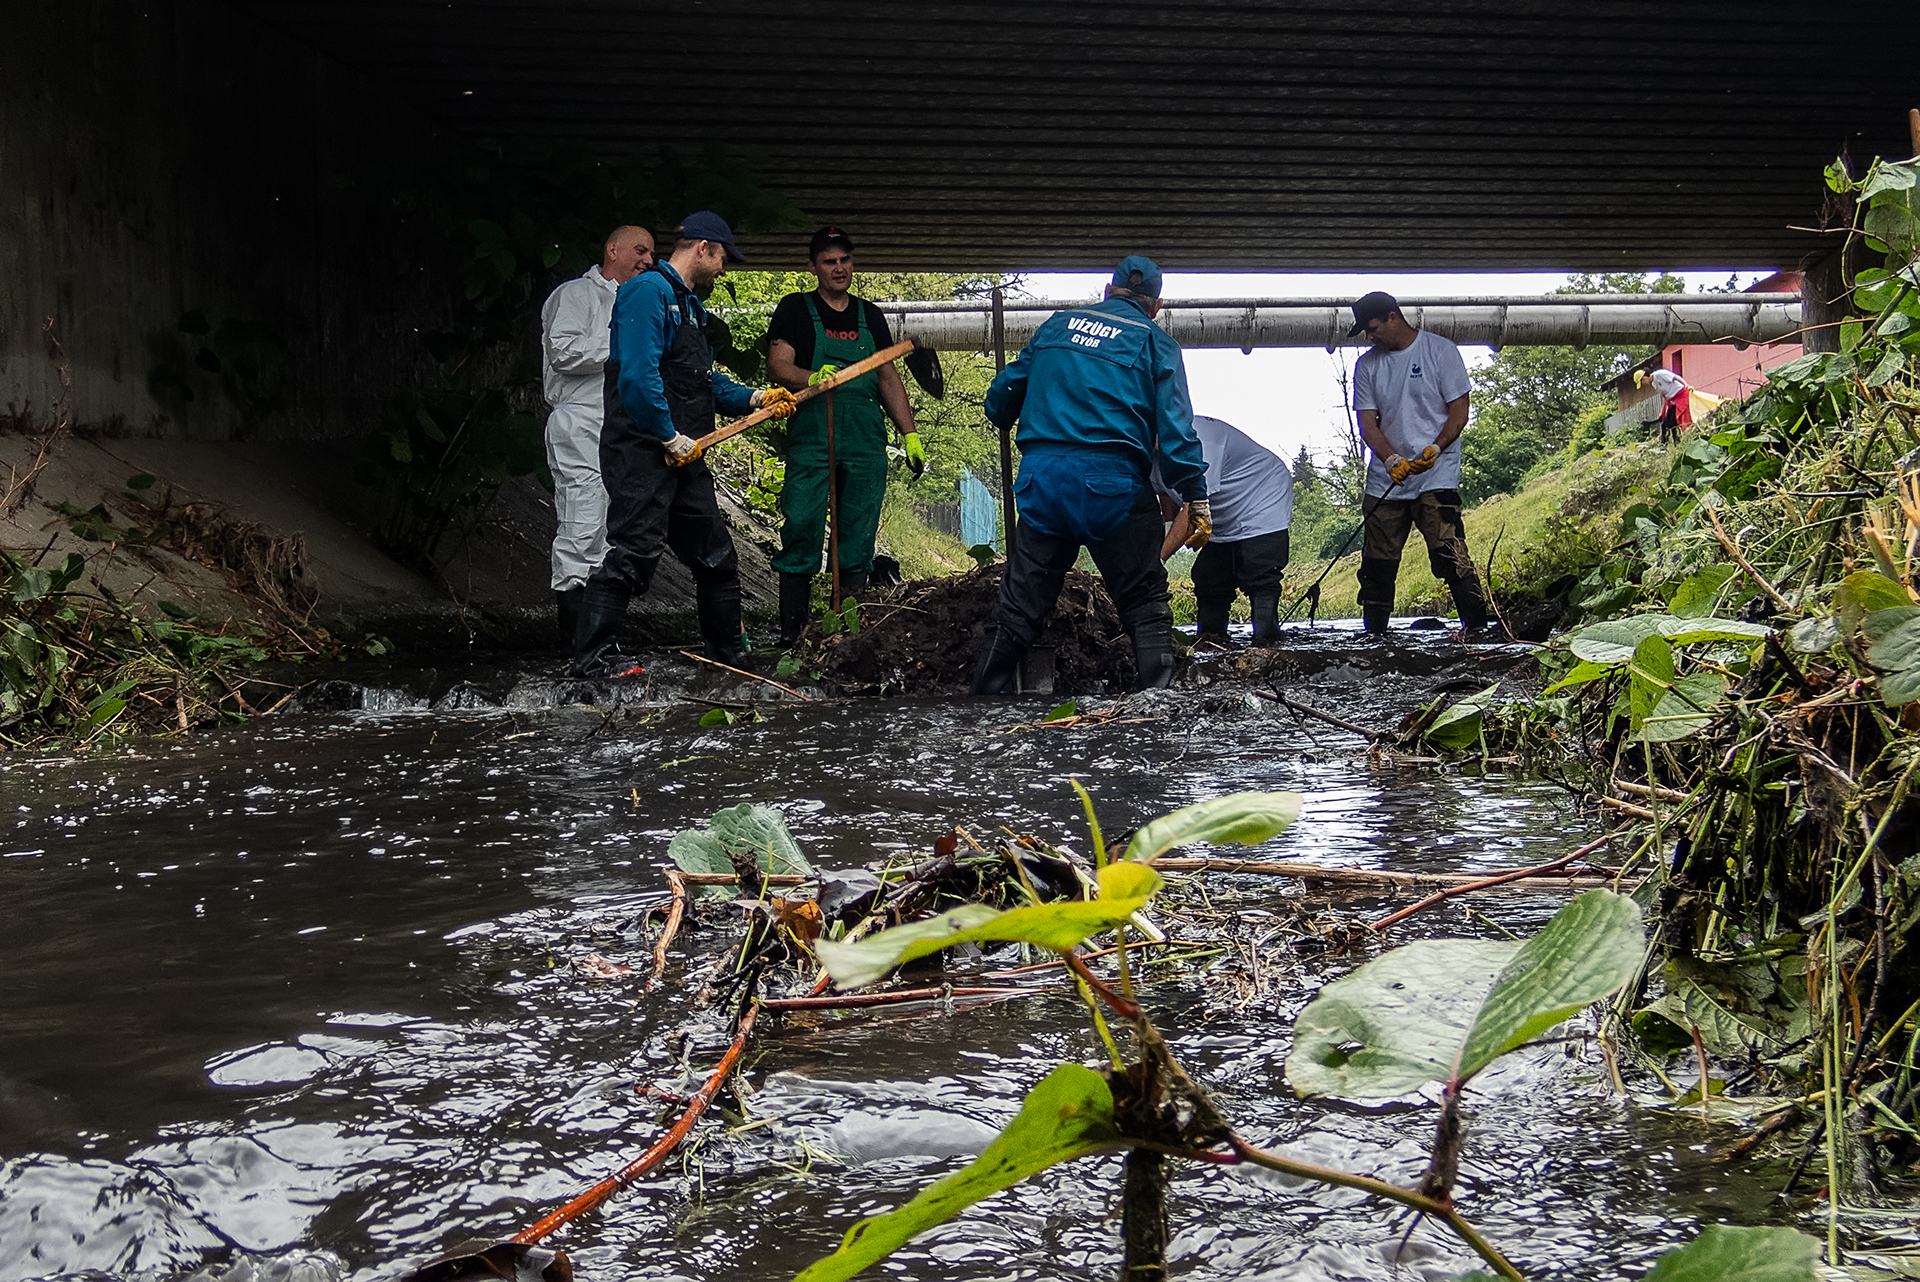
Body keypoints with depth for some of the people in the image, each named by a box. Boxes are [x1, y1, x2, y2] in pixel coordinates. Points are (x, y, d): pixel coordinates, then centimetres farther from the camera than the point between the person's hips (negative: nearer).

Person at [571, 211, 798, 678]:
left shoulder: (689, 303, 22)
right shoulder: (649, 290, -11)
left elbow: (706, 380, 26)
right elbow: (638, 376, -21)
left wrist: (754, 399, 13)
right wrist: (673, 439, -17)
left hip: (681, 455, 10)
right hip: (643, 451, -10)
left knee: (716, 555, 15)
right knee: (633, 552, -13)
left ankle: (729, 651, 28)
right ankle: (591, 657, -8)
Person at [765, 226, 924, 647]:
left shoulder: (870, 316, 19)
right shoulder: (796, 309, 8)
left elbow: (889, 378, 20)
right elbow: (778, 365, -3)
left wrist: (910, 434, 11)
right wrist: (814, 378, -24)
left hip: (867, 443, 4)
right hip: (811, 440, -3)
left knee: (857, 544, 1)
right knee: (801, 534, -10)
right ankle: (791, 635, -7)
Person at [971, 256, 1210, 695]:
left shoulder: (1057, 324, 18)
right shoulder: (1155, 342, 8)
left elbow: (1003, 396, 24)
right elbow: (1175, 429, -2)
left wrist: (1004, 422, 46)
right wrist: (1197, 500, 0)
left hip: (1041, 478, 3)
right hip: (1110, 484, -3)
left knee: (1020, 607, 11)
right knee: (1145, 604, 6)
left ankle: (980, 699, 14)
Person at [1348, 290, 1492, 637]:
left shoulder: (1440, 351, -2)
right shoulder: (1367, 366, 10)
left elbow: (1459, 413, -3)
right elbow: (1368, 423, 4)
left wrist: (1434, 449, -21)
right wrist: (1392, 460, -15)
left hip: (1436, 477, -5)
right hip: (1385, 479, 5)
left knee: (1449, 553, -17)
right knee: (1376, 562, 7)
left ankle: (1476, 625, -15)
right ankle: (1373, 633, 19)